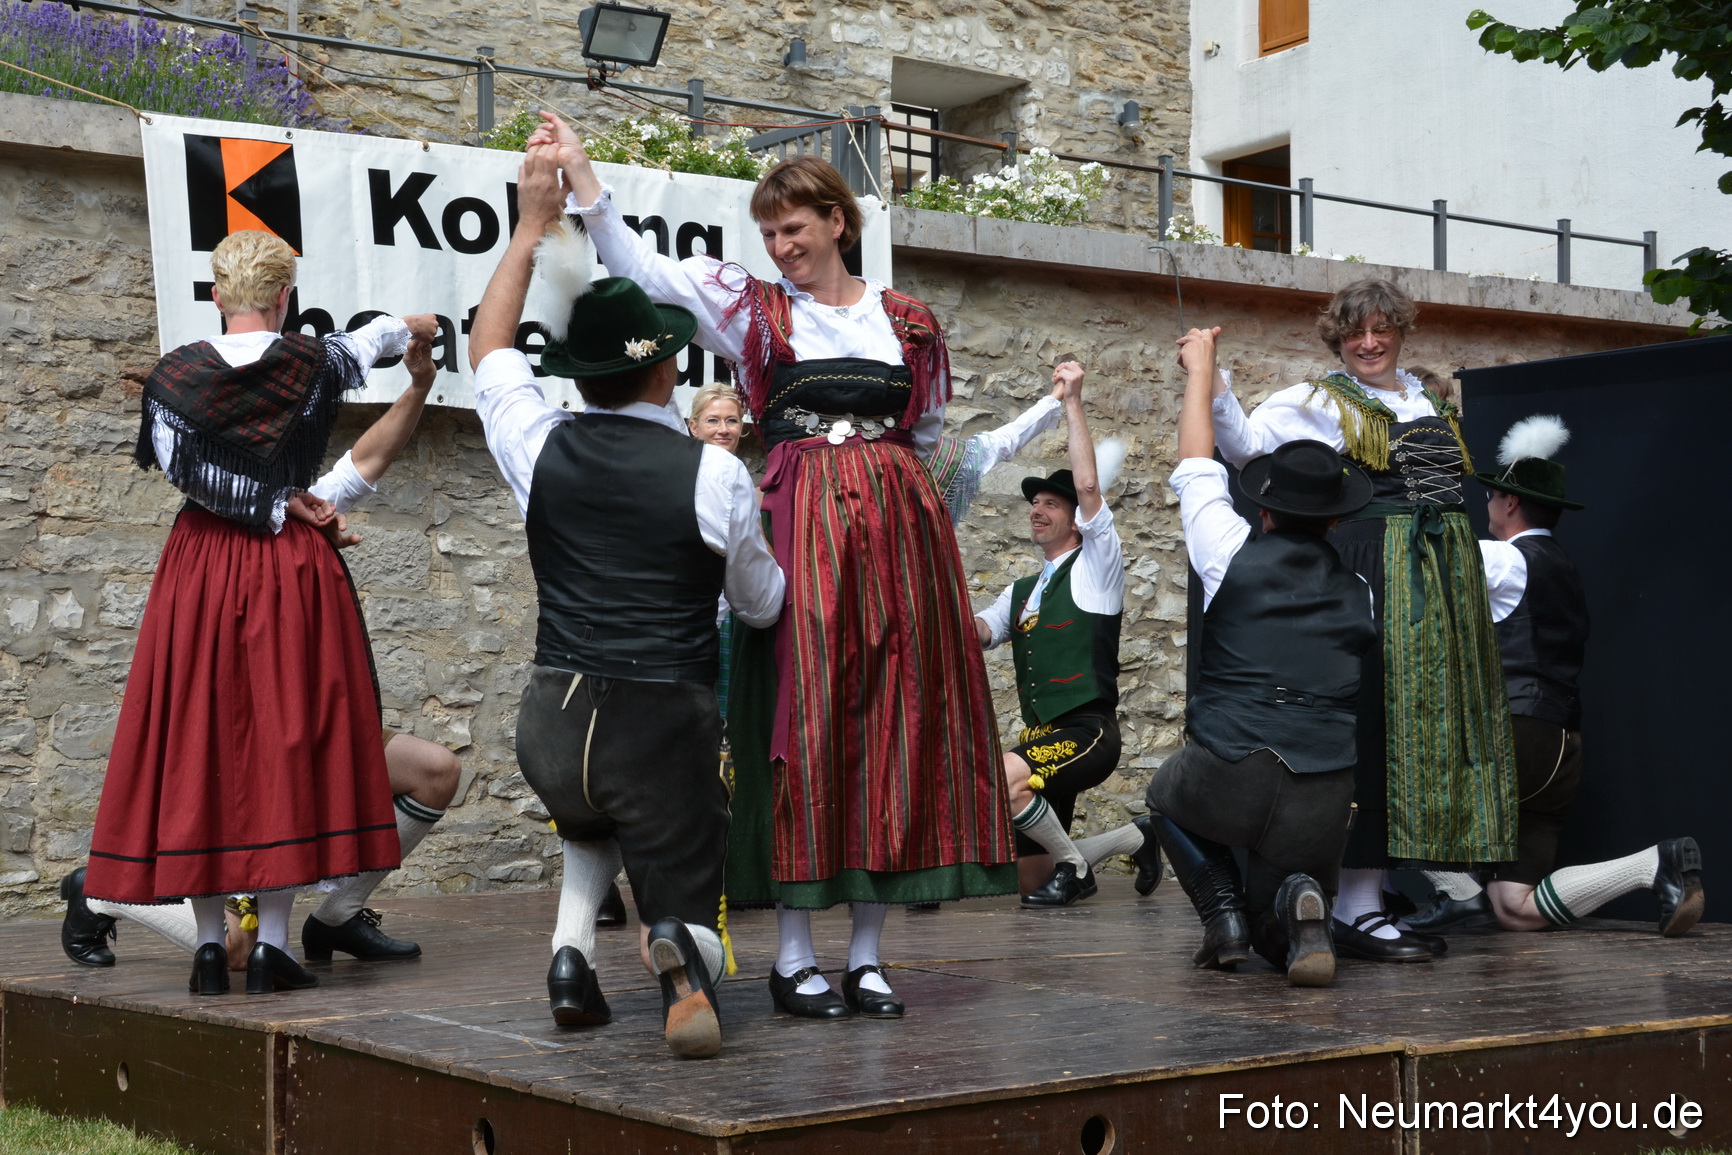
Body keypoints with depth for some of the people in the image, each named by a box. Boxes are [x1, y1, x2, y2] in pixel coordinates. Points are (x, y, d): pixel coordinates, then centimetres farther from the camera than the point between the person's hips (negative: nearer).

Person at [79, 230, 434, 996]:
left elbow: (180, 471, -7)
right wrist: (415, 327, 41)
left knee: (195, 743, 6)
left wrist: (283, 504, 4)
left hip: (201, 567, 1)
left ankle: (210, 946, 7)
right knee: (288, 739, 2)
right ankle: (271, 946, -1)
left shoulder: (175, 374, -2)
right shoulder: (312, 363, -1)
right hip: (292, 568, -1)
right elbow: (376, 335, 18)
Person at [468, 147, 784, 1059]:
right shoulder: (712, 473, -8)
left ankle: (572, 951, 13)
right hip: (667, 726, -3)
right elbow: (762, 603, 9)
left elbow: (487, 349, 19)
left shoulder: (541, 449, -2)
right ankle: (675, 953, -25)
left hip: (553, 728, 3)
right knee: (692, 919, 11)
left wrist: (532, 226, 22)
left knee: (590, 826, 38)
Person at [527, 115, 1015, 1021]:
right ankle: (794, 956, 0)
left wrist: (879, 486, 11)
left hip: (896, 525, 2)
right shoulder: (752, 308, 9)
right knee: (802, 717, -7)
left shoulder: (907, 321, 14)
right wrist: (580, 176, -10)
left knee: (893, 718, 0)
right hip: (799, 525, -2)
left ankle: (867, 954, 7)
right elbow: (641, 267, -2)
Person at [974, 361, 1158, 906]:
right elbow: (976, 633, 8)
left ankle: (1073, 865, -12)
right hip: (1042, 738, 8)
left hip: (1087, 732, -8)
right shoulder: (1021, 591, 23)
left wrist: (1072, 401, -12)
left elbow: (1088, 485, -12)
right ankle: (1134, 838, 27)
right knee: (1028, 881, 7)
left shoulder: (1095, 565, 2)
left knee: (1003, 776, -34)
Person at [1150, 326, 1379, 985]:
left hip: (1228, 779, -2)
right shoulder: (1359, 593, 11)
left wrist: (1201, 372, 28)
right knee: (1282, 945, 23)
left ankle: (1223, 911, 12)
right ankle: (1298, 904, -14)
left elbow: (1198, 469, 16)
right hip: (1323, 801, 3)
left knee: (1168, 796, 35)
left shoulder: (1236, 556, 1)